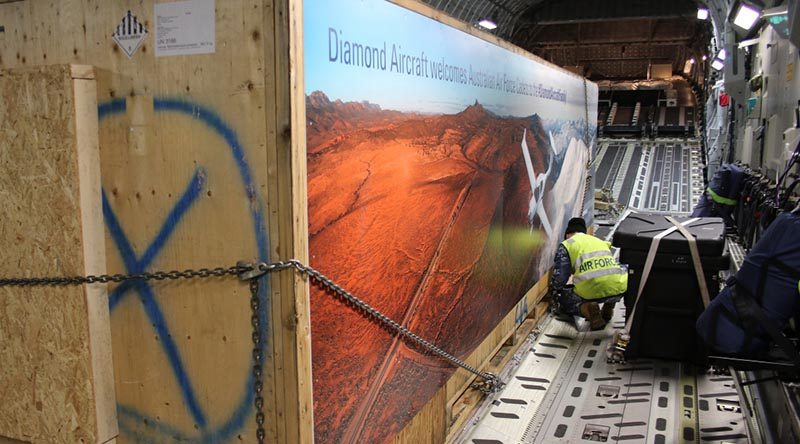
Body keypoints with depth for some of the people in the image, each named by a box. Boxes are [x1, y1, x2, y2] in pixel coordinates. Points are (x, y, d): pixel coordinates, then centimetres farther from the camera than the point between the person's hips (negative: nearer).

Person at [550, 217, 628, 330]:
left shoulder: (566, 245, 13)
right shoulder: (600, 241, 29)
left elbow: (558, 277, 6)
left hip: (591, 292, -4)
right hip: (619, 290, 4)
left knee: (563, 299, 25)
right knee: (623, 269, 38)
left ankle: (586, 309, -5)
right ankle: (608, 309, 24)